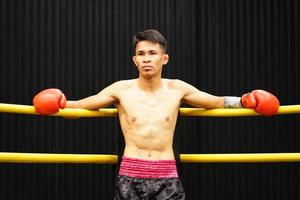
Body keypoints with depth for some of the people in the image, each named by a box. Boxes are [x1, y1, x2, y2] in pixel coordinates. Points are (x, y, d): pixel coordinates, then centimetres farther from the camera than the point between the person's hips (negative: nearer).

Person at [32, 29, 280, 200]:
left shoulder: (177, 88, 4)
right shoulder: (121, 89, 1)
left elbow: (217, 101, 15)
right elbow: (81, 104, 8)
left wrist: (245, 100, 3)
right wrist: (59, 103, -8)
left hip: (167, 177, 1)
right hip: (130, 176, -1)